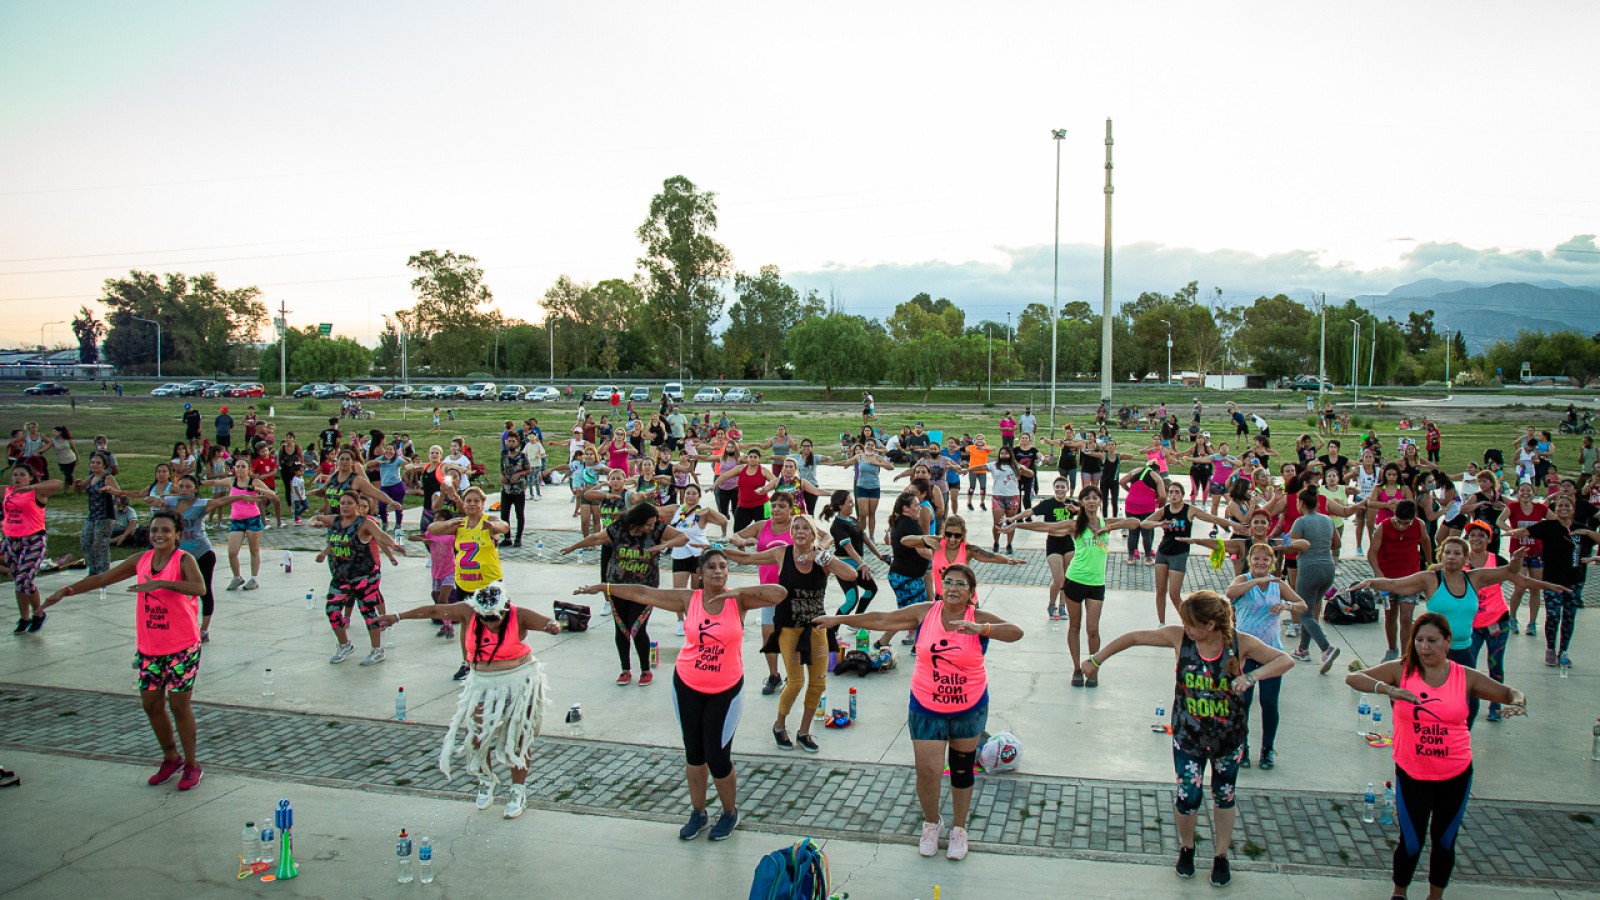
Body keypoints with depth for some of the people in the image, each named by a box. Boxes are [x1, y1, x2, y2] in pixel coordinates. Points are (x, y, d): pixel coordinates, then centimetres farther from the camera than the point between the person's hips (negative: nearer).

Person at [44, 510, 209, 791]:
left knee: (179, 705, -2)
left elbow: (199, 588, -34)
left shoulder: (183, 560, -14)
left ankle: (192, 765, 14)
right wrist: (68, 590, 2)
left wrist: (159, 583, -41)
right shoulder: (141, 560, 3)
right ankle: (171, 758, 30)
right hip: (149, 646, 6)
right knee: (151, 704, 10)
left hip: (182, 646, -6)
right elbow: (102, 578, 12)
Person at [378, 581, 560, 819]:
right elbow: (434, 610, -1)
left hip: (519, 685, -3)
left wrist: (553, 627, -54)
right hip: (483, 685, 3)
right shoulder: (468, 611, -10)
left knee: (518, 739, 4)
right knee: (476, 735, 0)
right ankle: (487, 779, 29)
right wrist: (397, 617, 5)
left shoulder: (519, 616, -17)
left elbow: (548, 623, -29)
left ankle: (518, 792, 20)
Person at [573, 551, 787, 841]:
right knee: (694, 752, 13)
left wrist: (741, 591, -26)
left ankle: (730, 813, 24)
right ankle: (698, 813, 32)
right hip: (687, 686, 2)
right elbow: (643, 593, -3)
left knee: (718, 757, -2)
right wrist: (603, 587, -4)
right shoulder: (688, 600, -5)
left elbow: (780, 593, -19)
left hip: (726, 691, -2)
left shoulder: (738, 600, -9)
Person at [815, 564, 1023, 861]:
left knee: (962, 769, 15)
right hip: (927, 710, 0)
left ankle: (959, 829, 36)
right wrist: (840, 620, 0)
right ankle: (931, 823, 28)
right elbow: (882, 619, -1)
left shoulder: (979, 618, -12)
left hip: (970, 709, 0)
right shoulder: (925, 612, -8)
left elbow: (1016, 632, -27)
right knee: (927, 772, -1)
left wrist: (980, 629, -42)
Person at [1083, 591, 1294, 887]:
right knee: (1188, 798, 2)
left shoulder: (1241, 643, -18)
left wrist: (1253, 676, -33)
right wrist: (1097, 659, -9)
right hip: (1187, 736, 0)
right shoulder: (1178, 637, -17)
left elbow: (1286, 660, -16)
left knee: (1224, 796, 16)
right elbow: (1133, 638, -9)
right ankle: (1186, 847, 32)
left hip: (1229, 737, 0)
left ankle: (1221, 856, 37)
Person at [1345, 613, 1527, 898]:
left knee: (1445, 840, 17)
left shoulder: (1466, 678, -4)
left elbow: (1510, 693, 4)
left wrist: (1518, 702, -20)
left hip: (1456, 775, 2)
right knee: (1411, 843, 8)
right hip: (1411, 774, -2)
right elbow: (1352, 678, -18)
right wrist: (1387, 689, -36)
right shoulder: (1401, 670, -10)